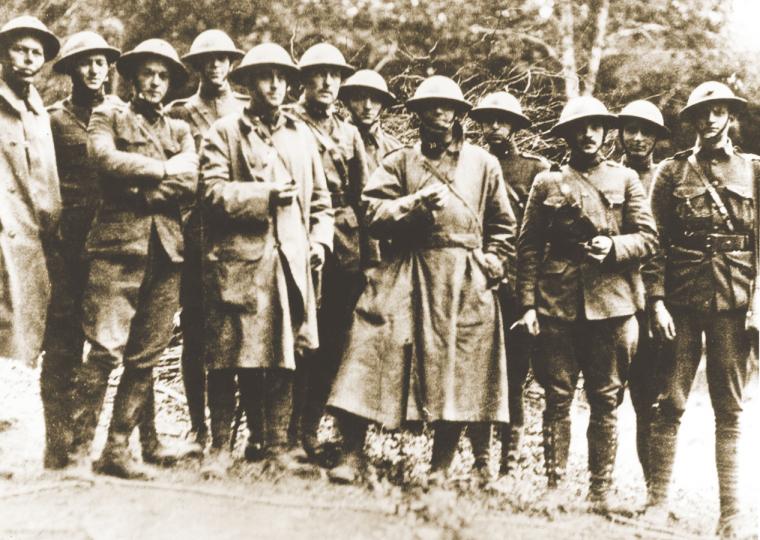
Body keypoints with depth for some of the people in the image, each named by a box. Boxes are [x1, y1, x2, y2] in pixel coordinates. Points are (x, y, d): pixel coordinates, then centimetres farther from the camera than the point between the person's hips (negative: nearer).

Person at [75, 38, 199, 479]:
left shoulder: (180, 130, 22)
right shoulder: (108, 117, 13)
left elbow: (190, 184, 4)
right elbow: (107, 160, -9)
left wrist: (140, 186, -6)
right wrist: (162, 169, -3)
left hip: (167, 249, 4)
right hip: (118, 245, -4)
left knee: (146, 357, 2)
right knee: (106, 350, -11)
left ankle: (119, 449, 7)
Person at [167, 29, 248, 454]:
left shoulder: (249, 110, 14)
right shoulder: (180, 113, 11)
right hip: (197, 235, 0)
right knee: (196, 332, 2)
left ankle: (257, 425, 6)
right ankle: (199, 426, 11)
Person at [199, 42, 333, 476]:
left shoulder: (302, 135, 18)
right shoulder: (226, 132, 5)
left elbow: (320, 198, 20)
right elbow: (212, 191, -6)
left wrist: (321, 239, 5)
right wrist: (265, 194, -12)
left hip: (291, 260, 4)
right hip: (238, 258, -3)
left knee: (285, 358, 3)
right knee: (228, 358, -1)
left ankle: (279, 445, 12)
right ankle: (221, 447, 9)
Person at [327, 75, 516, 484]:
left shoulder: (484, 164, 14)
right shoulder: (398, 162, 12)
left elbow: (503, 225, 18)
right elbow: (374, 216, 1)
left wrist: (490, 265, 6)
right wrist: (416, 203, -12)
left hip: (464, 282, 1)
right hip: (405, 277, 0)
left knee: (456, 373, -1)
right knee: (371, 357, -9)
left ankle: (440, 469, 9)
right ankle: (352, 455, -2)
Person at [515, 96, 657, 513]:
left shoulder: (625, 179, 11)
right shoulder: (547, 183, 9)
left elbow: (647, 238, 7)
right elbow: (528, 246, 5)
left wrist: (614, 247, -14)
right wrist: (528, 303, -3)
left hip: (611, 302, 1)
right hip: (558, 302, 0)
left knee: (606, 400, 4)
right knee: (557, 398, 2)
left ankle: (601, 491, 10)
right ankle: (554, 486, 9)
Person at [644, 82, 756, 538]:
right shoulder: (671, 171, 7)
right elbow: (656, 241, 4)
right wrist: (657, 301, -5)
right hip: (681, 300, 0)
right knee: (671, 404, 0)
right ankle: (658, 501, 7)